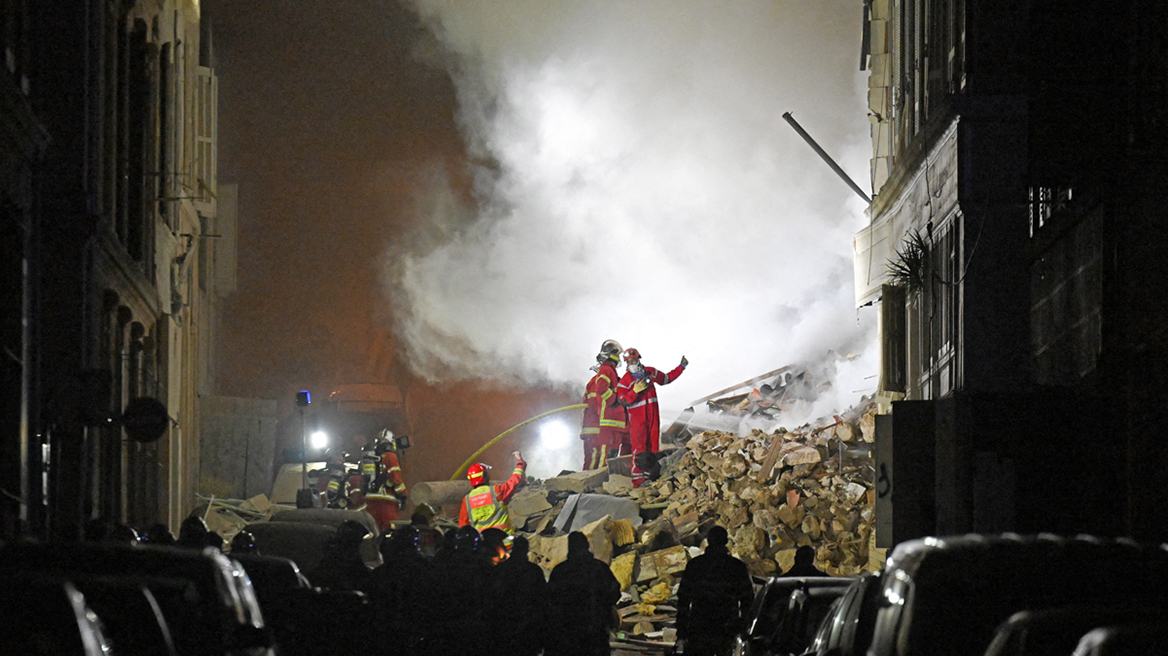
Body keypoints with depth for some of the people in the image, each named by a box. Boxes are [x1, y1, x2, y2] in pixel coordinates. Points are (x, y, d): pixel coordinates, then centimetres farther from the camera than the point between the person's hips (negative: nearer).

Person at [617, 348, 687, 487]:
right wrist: (635, 391, -27)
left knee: (653, 448, 4)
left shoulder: (650, 372, 10)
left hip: (653, 416, 5)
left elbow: (667, 378, 25)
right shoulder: (625, 380, -3)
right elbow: (623, 400, -13)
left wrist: (681, 367, 23)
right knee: (639, 449, -13)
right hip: (637, 419, -5)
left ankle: (650, 476, 8)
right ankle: (638, 479, -14)